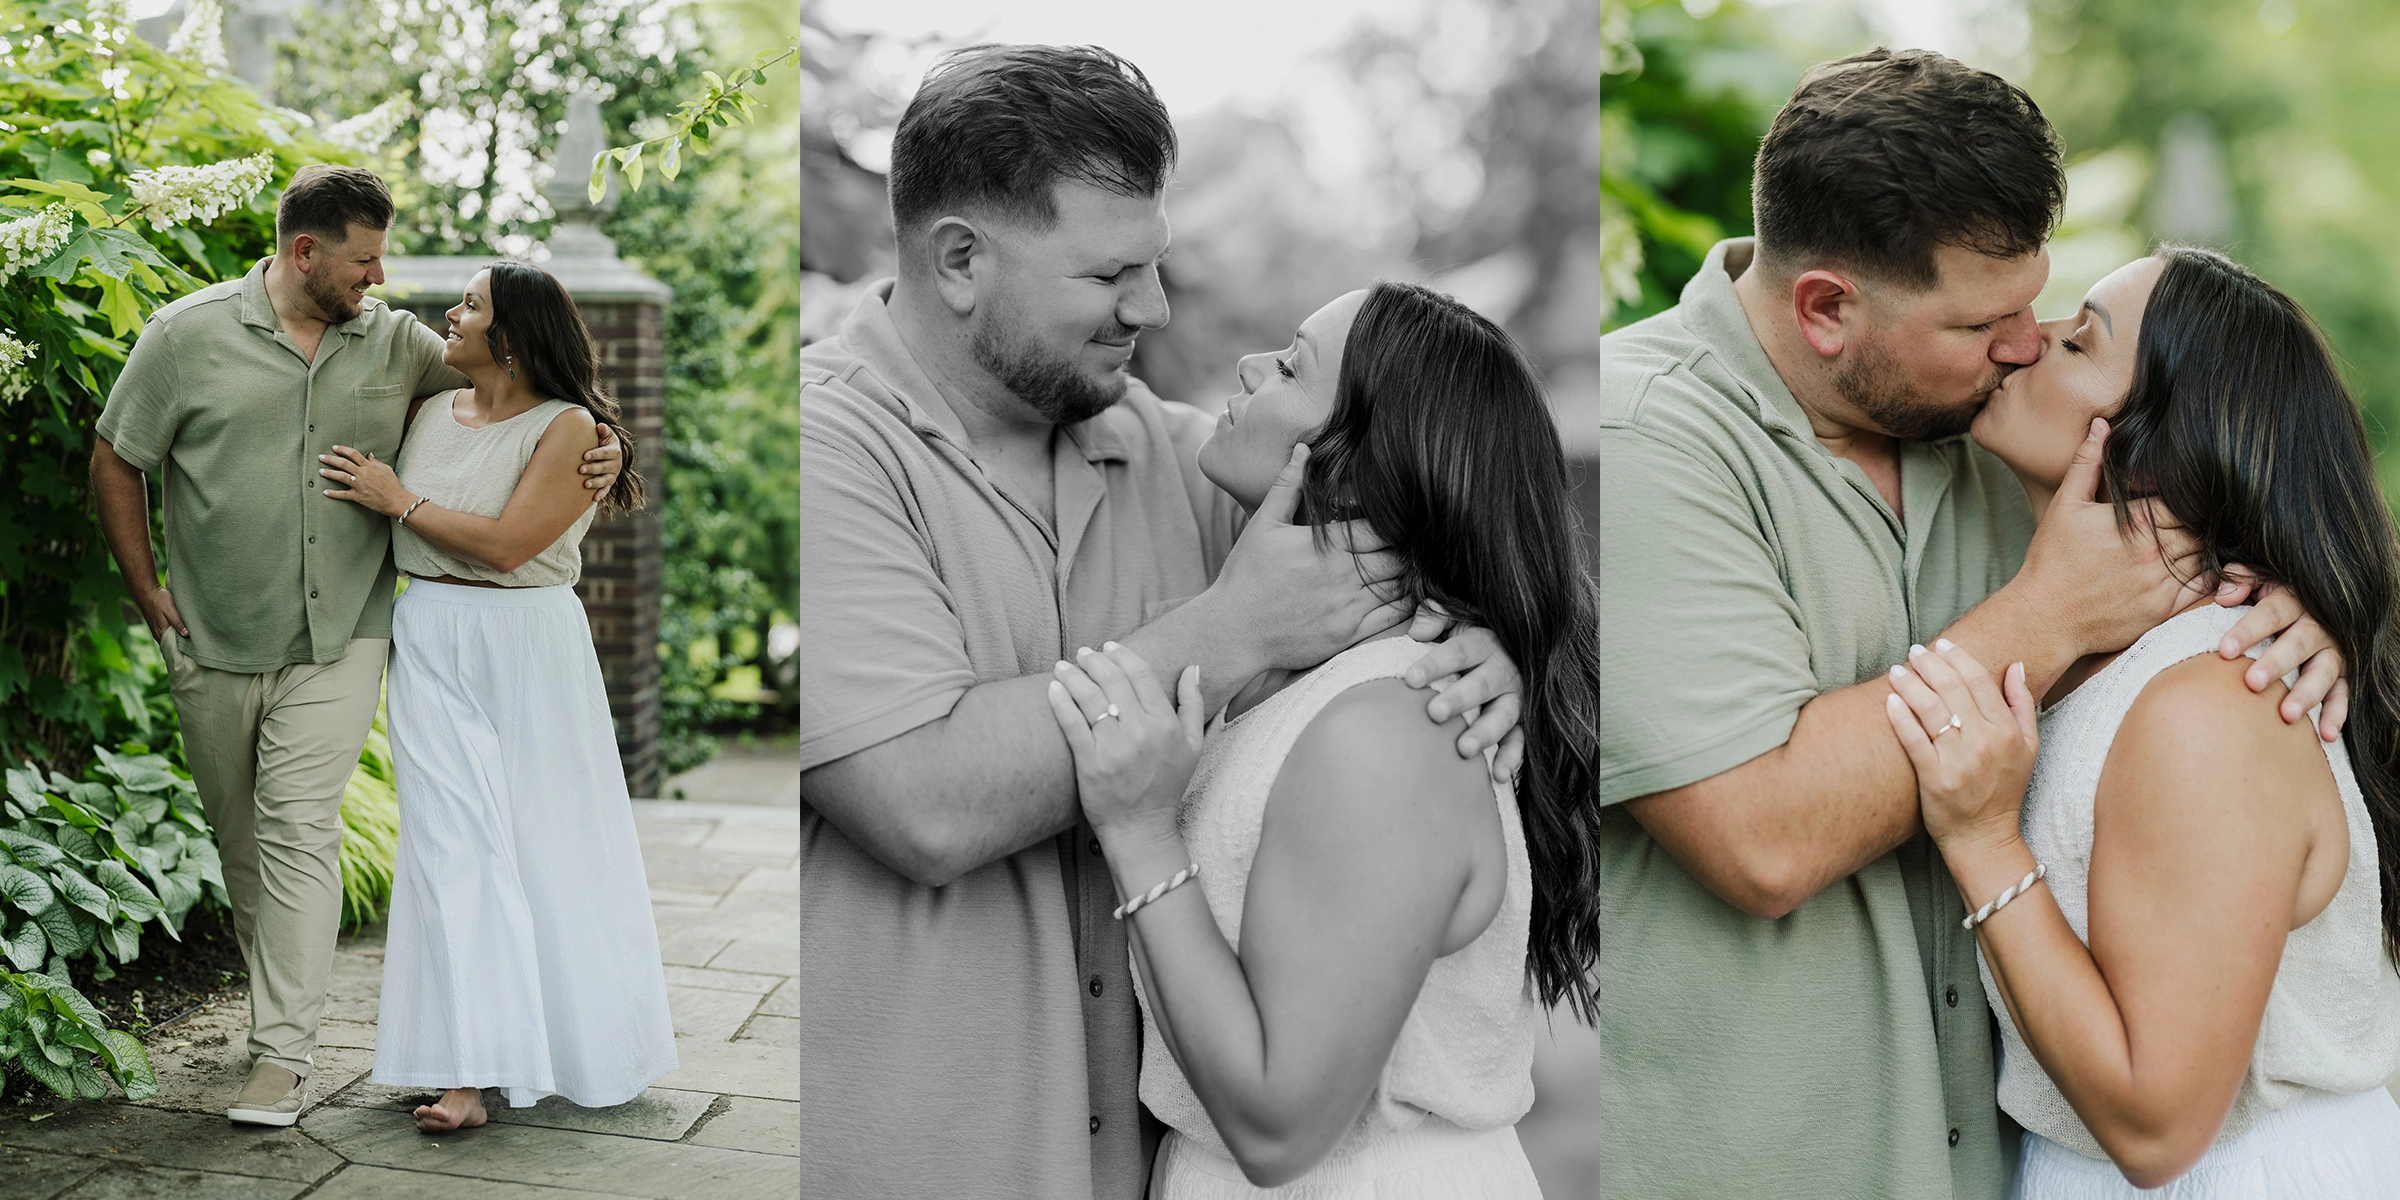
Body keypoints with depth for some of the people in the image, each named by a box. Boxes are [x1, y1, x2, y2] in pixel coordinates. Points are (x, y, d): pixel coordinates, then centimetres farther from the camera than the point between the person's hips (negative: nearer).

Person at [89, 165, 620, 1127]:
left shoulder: (395, 342, 0)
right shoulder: (187, 335, -4)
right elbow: (115, 461, 4)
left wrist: (595, 446, -6)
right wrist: (147, 593, 2)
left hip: (338, 641, -1)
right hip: (214, 645, 1)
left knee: (299, 830, -9)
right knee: (239, 835, 13)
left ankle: (283, 1053, -7)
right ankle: (274, 995, 35)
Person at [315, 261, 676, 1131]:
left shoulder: (569, 429, -8)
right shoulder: (428, 413, 10)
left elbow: (508, 543, -17)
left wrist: (402, 502, -10)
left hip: (527, 645, -4)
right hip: (429, 642, 4)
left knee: (547, 838, 4)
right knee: (456, 840, -4)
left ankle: (592, 1039, 22)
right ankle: (468, 1070, -4)